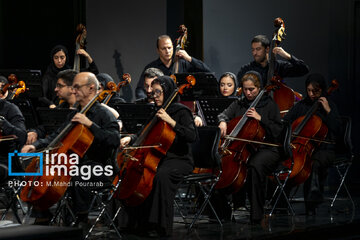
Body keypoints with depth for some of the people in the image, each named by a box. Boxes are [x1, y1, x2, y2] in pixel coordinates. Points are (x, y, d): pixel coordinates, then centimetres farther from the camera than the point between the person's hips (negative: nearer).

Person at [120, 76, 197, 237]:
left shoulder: (181, 111, -6)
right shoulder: (157, 112, 15)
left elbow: (192, 136, -19)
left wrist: (171, 121, -24)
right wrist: (130, 139, 3)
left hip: (180, 160, -8)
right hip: (159, 158, 8)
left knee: (162, 175, -36)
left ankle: (161, 226, -32)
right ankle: (137, 222, -2)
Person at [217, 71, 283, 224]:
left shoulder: (269, 104, 5)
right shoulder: (238, 104, 18)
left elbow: (278, 131, -1)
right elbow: (224, 114, 6)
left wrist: (260, 118, -12)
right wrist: (223, 122, -17)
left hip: (265, 149, -4)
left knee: (255, 166, -38)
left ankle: (256, 214, -33)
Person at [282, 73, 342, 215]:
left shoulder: (329, 106, 6)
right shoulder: (302, 105, 14)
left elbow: (337, 131, -5)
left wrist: (328, 111, -11)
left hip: (323, 150, -3)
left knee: (314, 164, -37)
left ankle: (311, 204, -35)